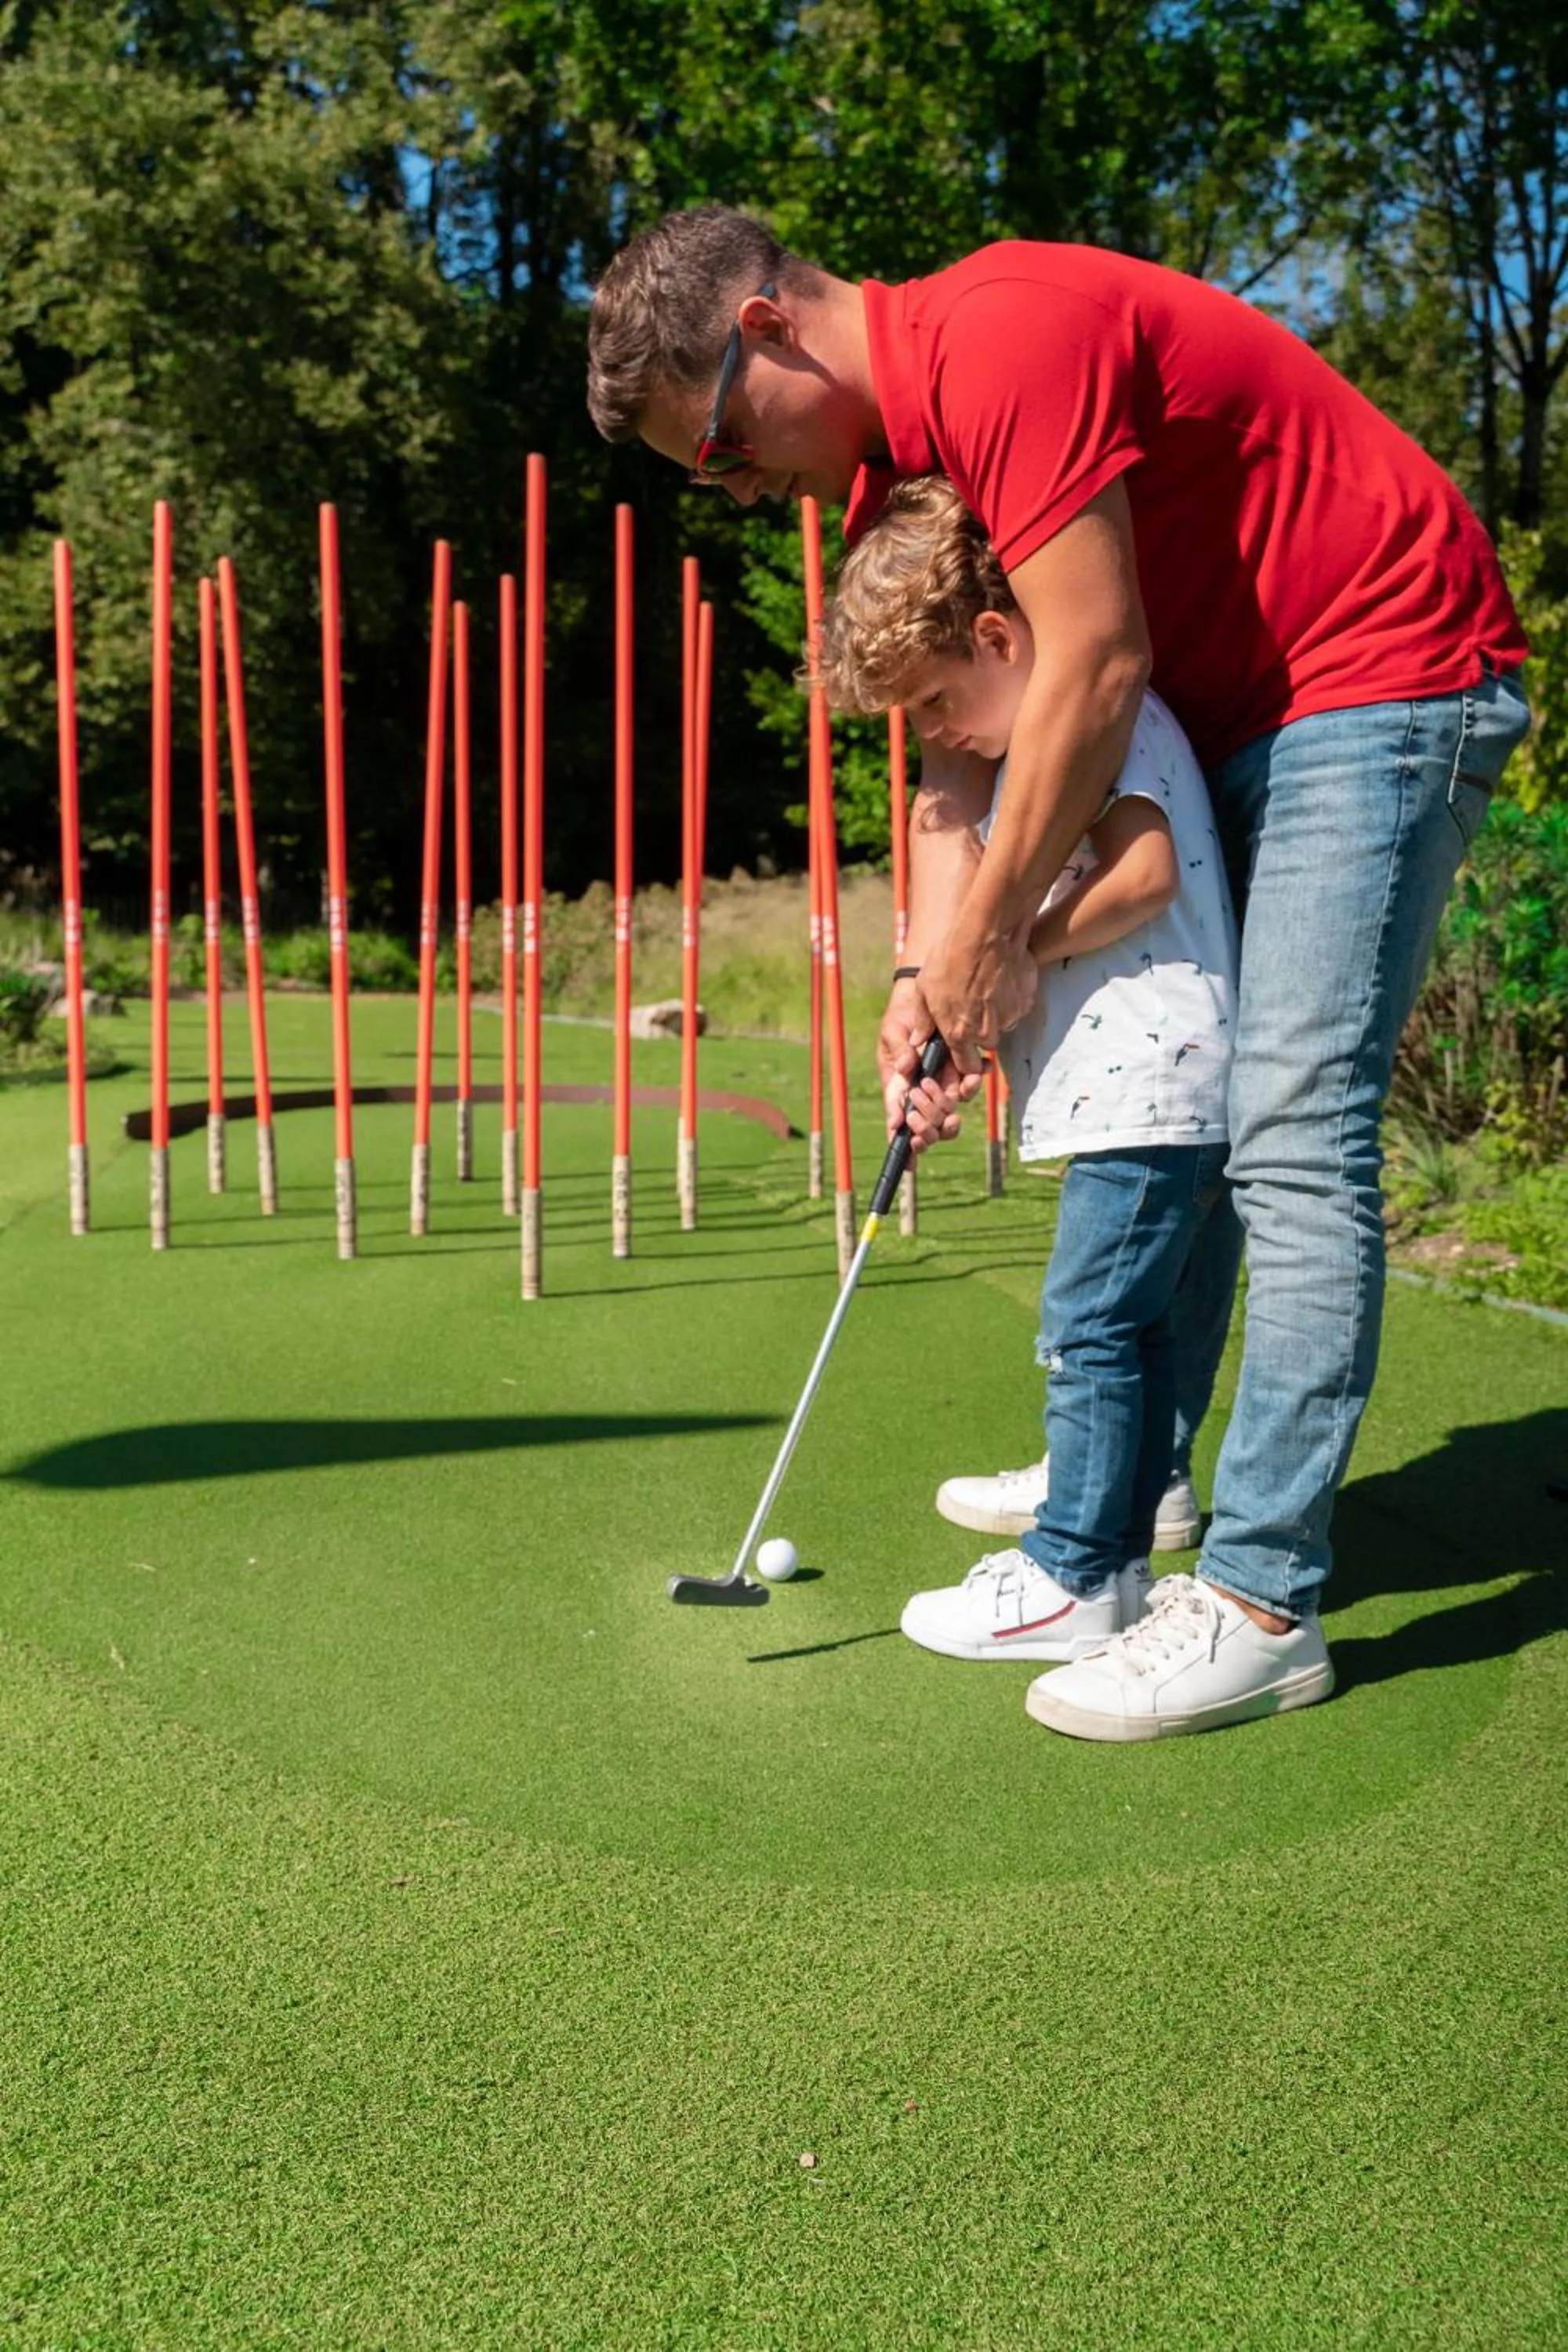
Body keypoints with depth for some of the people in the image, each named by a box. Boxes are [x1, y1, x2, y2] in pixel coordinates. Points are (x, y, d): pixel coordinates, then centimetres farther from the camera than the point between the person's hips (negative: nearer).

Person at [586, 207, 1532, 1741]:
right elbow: (955, 725, 5)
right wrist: (939, 964, -8)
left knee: (1293, 1133, -16)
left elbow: (1096, 665, -25)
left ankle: (1260, 1599, -11)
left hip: (1384, 680, -10)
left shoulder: (1002, 340, -22)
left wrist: (994, 936, -16)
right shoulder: (887, 453, 8)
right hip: (1233, 719, 10)